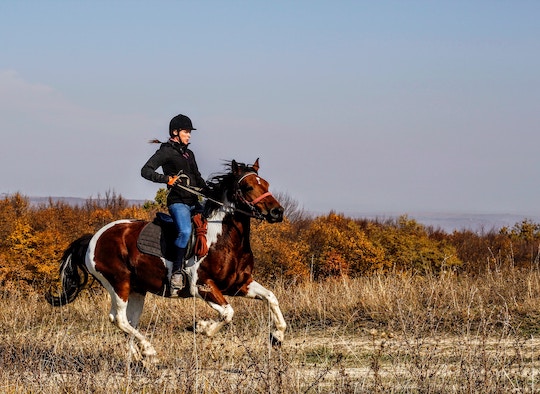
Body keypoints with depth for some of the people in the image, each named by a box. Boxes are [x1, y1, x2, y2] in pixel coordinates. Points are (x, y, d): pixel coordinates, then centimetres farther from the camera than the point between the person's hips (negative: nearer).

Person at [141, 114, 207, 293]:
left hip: (194, 202, 9)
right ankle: (177, 272, -29)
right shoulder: (166, 151, -3)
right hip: (178, 202, -9)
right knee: (185, 231, -34)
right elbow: (146, 171, -12)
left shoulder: (189, 153, 21)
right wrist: (167, 179, -24)